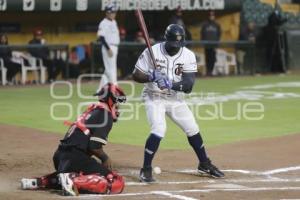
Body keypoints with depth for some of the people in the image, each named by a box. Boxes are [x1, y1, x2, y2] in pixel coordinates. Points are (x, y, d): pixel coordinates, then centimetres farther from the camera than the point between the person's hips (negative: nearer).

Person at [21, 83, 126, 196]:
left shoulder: (93, 110, 22)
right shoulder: (105, 114, -5)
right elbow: (95, 147, -13)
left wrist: (104, 159, 21)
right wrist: (105, 158, 5)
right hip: (75, 157, -9)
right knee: (117, 183, -16)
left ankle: (40, 182, 20)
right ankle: (73, 181, -25)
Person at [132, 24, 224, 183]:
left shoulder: (188, 56, -12)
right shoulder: (152, 52, -16)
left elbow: (188, 85, -20)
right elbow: (136, 75, -13)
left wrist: (170, 84, -37)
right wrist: (151, 77, -32)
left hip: (176, 99, 4)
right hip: (154, 98, -4)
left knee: (193, 129, 9)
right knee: (159, 129, -23)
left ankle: (204, 164, 31)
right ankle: (146, 170, -12)